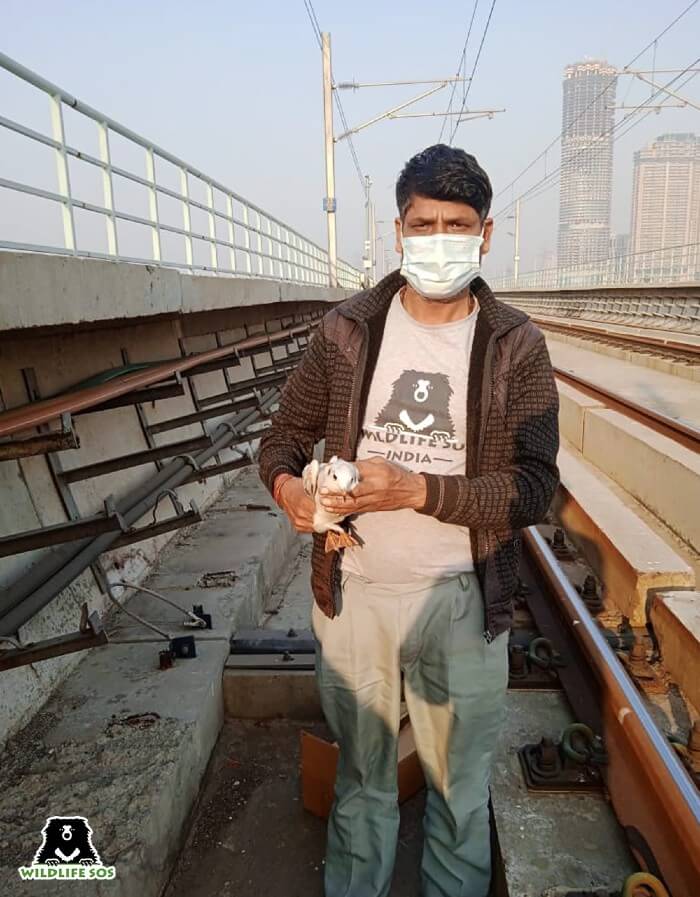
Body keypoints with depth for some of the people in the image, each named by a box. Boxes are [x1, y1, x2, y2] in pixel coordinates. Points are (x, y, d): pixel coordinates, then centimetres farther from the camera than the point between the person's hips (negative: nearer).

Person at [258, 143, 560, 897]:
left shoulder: (516, 346, -6)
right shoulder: (346, 329, -3)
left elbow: (535, 487, -12)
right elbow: (284, 436, 5)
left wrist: (418, 490, -25)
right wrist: (285, 483, -18)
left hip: (462, 600, -1)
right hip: (353, 590, 1)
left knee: (460, 786, 20)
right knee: (359, 780, 22)